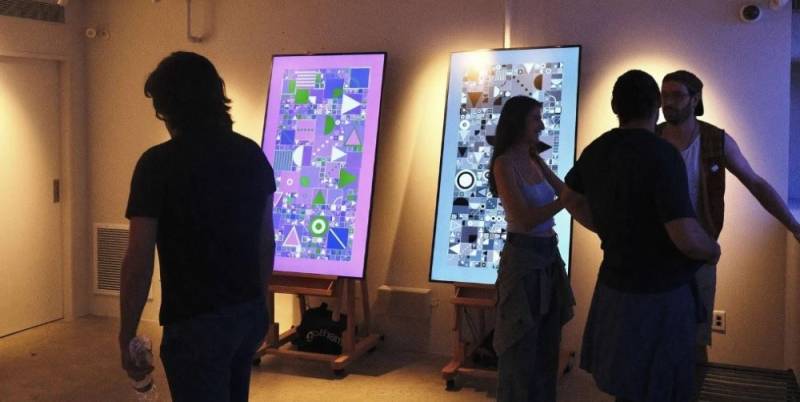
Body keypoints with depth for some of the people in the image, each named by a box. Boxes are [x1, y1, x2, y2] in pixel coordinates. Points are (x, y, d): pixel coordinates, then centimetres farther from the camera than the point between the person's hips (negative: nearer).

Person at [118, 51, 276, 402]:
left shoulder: (158, 163, -15)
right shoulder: (252, 154, 2)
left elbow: (139, 262, -14)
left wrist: (126, 336, -4)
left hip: (195, 323, -6)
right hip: (250, 315, 6)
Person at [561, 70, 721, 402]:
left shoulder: (595, 151, 2)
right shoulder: (662, 154, -21)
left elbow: (570, 199, 21)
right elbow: (687, 239, -25)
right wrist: (713, 250, -3)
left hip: (616, 285, 8)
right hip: (658, 294, -7)